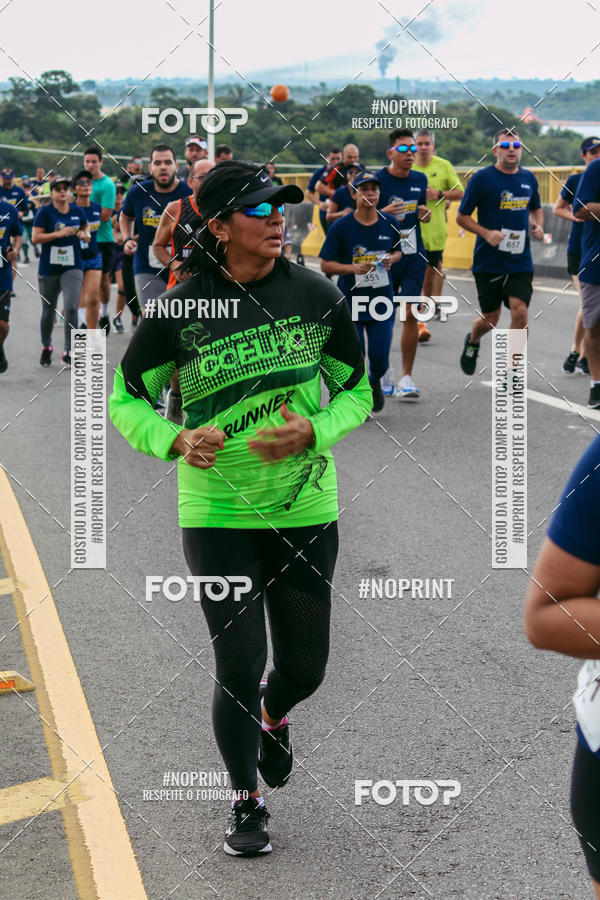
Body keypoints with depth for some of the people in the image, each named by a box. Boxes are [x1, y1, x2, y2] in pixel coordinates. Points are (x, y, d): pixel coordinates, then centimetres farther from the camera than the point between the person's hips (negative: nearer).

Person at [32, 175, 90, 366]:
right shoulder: (45, 212, -6)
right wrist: (59, 234, -20)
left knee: (71, 308, -15)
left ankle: (68, 352, -8)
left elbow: (85, 227, 24)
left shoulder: (77, 211, 4)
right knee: (48, 311, 12)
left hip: (72, 267, 1)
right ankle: (46, 347, 34)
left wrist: (85, 234, 1)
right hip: (49, 268, -1)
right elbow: (35, 237, -12)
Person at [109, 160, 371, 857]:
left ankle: (272, 716, 51)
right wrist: (177, 441, -17)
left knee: (304, 668, 12)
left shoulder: (317, 296, -3)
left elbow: (358, 390, 6)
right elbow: (125, 398, 2)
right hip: (217, 516, -2)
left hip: (305, 510, 2)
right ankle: (246, 802, 26)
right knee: (238, 669, 1)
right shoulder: (180, 310, -8)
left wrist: (314, 430, -14)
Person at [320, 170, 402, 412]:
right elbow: (326, 264, -5)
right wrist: (353, 268, -21)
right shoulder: (341, 226, -8)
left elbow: (397, 251, 18)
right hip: (350, 300, -2)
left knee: (380, 359, -1)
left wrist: (391, 259, -6)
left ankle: (374, 382, 35)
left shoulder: (389, 223, 1)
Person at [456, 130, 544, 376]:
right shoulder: (481, 178, -7)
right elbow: (461, 217, -3)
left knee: (520, 312, -12)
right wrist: (486, 233, -18)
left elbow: (536, 208, 26)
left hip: (520, 262, 3)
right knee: (490, 319, 7)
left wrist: (538, 226, 5)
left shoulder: (529, 178, 8)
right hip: (488, 261, -3)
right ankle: (472, 341, 42)